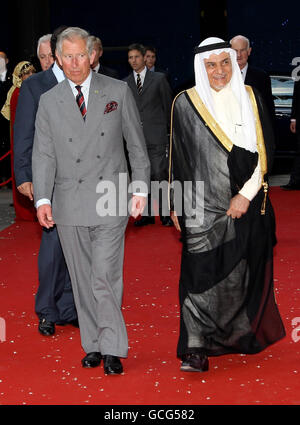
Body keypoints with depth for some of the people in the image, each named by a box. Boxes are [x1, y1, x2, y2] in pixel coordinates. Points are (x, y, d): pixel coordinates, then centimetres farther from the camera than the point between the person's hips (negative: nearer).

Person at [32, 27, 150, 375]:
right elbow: (43, 154, 4)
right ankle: (93, 346, 20)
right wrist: (42, 199, -8)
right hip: (69, 203, 3)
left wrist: (140, 189, 1)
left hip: (110, 201, -2)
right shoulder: (49, 102, 7)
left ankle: (112, 349, 3)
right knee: (82, 281, 8)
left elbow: (136, 143, 7)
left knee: (105, 278, -8)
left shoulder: (118, 92, 4)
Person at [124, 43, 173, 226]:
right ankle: (147, 214, 13)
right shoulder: (125, 83, 11)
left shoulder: (159, 79, 6)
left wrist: (169, 129, 9)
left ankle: (166, 214, -1)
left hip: (156, 136, -3)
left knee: (160, 175, -9)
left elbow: (168, 106, 9)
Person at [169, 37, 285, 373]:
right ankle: (196, 348, -5)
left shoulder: (250, 98, 5)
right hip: (204, 206, -2)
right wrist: (176, 205, 4)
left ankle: (242, 334, 28)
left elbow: (264, 151, 1)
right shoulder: (186, 103, 1)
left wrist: (246, 194, -9)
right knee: (202, 273, -8)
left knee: (244, 274, 9)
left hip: (248, 203, 2)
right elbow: (178, 159, 5)